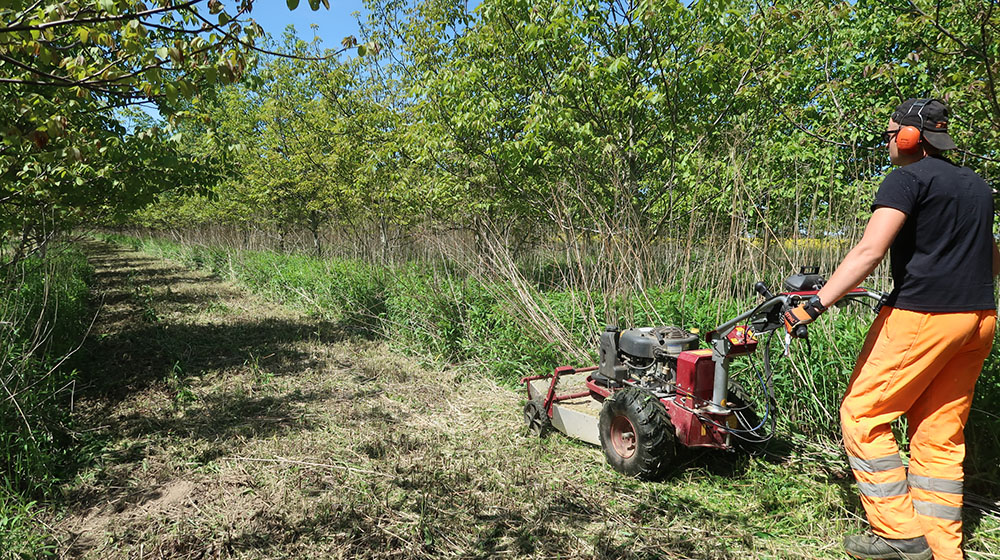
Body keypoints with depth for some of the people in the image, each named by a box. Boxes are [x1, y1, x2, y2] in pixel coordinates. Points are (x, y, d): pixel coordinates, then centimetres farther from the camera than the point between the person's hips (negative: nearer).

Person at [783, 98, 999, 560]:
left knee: (862, 415, 1)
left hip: (922, 315, -9)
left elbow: (869, 251, -22)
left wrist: (815, 304, -26)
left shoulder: (908, 178, -7)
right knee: (940, 433, 12)